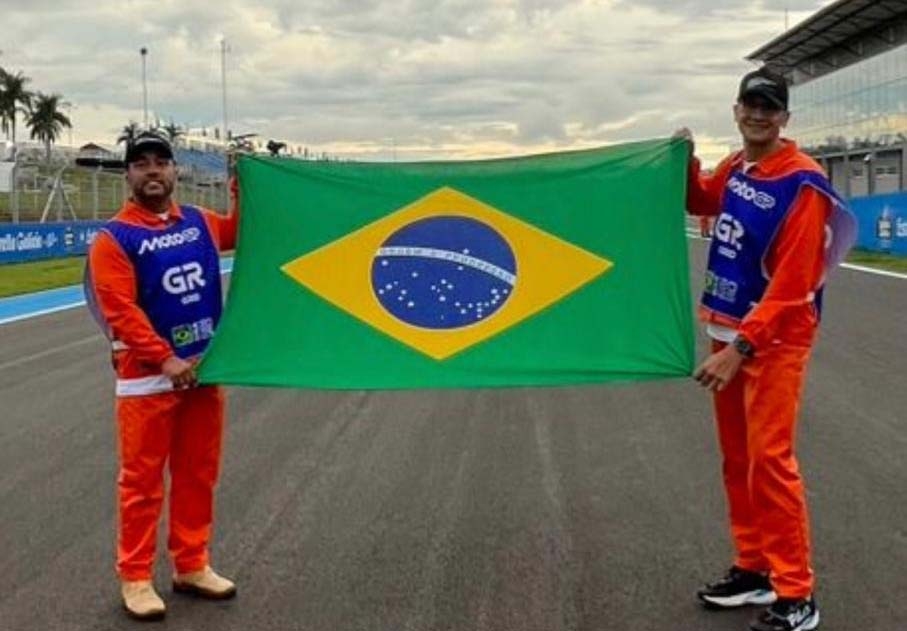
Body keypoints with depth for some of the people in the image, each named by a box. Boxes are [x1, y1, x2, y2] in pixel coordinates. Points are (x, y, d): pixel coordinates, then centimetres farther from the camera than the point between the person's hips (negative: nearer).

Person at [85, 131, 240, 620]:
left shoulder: (199, 222, 8)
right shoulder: (114, 239, -8)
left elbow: (239, 230, 28)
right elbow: (121, 310, -17)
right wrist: (165, 361, -23)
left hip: (206, 369, 5)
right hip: (148, 377, -5)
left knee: (198, 474, 13)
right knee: (143, 480, 0)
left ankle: (191, 566, 25)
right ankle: (135, 578, 11)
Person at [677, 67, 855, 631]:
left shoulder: (802, 183, -16)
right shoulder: (735, 169, 8)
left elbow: (792, 284, -22)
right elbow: (700, 202, 30)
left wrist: (741, 347, -28)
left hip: (774, 339, -8)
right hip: (729, 331, 8)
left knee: (770, 460, -11)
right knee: (738, 460, 12)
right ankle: (754, 569, 25)